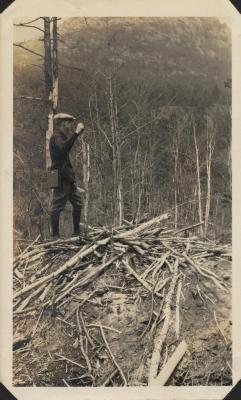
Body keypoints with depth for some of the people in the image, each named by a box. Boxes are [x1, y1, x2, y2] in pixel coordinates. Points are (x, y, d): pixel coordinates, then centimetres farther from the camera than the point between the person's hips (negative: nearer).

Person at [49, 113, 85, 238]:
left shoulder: (62, 137, 20)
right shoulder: (56, 137, -10)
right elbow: (63, 148, -33)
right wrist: (76, 133, -33)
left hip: (69, 177, 10)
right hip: (61, 177, -10)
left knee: (77, 203, 11)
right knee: (57, 206, -6)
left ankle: (76, 231, 20)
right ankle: (55, 235, -2)